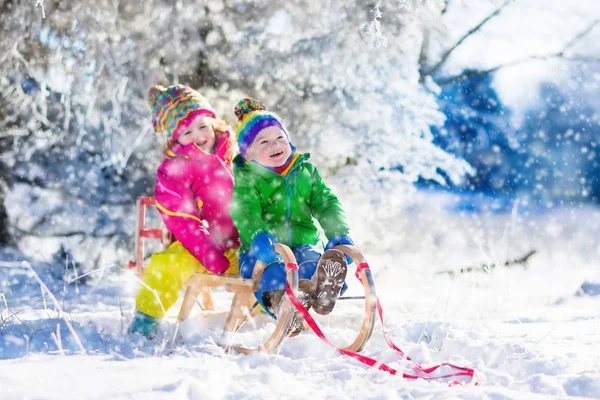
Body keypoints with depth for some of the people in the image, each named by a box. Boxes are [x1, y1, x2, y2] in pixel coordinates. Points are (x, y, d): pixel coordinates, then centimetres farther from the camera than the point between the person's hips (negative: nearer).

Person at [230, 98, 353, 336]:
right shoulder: (246, 178, 4)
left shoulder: (306, 171, 17)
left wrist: (339, 235, -13)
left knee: (313, 260, -34)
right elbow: (244, 211, -14)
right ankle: (280, 299, -71)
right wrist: (258, 236, -37)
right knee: (272, 269, -37)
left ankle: (321, 290, -70)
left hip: (303, 243, 2)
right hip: (265, 250, -2)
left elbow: (326, 204, 9)